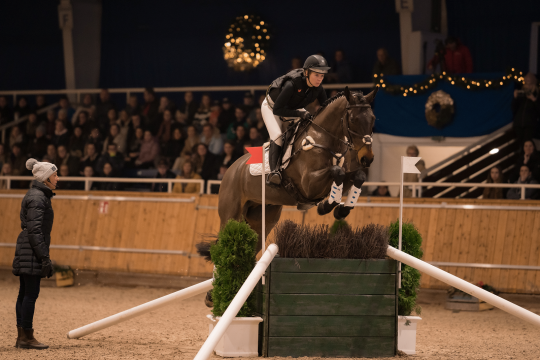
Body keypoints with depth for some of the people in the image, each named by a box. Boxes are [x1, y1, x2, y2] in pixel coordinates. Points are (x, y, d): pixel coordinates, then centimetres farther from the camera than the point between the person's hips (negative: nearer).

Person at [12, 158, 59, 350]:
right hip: (32, 253, -10)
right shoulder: (37, 198, -14)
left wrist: (44, 257, 22)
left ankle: (22, 337, 15)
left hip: (27, 252, 10)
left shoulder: (39, 195, 17)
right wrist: (44, 257, -20)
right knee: (31, 294, -7)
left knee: (25, 294, 11)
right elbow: (34, 230, -20)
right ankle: (26, 337, -4)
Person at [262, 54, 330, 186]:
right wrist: (300, 114, -42)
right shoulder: (291, 84, -40)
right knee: (277, 135, -27)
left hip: (293, 109, 7)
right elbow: (277, 110, -37)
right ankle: (273, 171, -34)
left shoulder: (318, 89, -23)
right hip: (271, 107, -7)